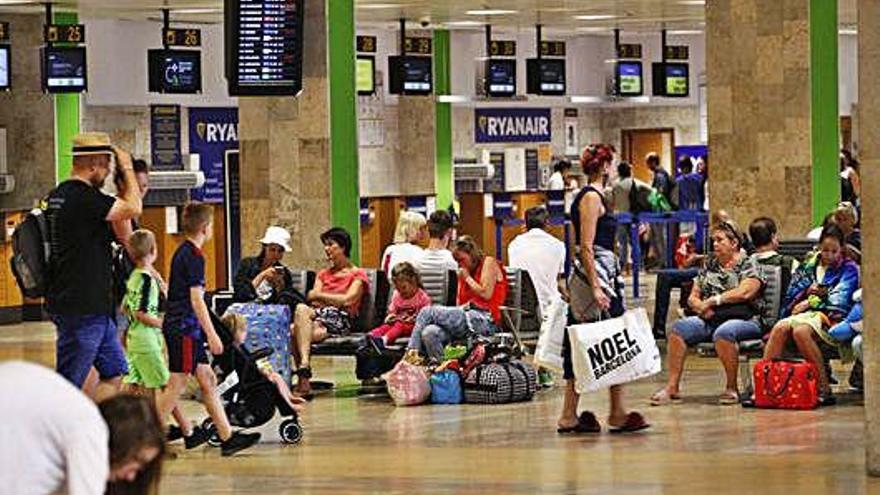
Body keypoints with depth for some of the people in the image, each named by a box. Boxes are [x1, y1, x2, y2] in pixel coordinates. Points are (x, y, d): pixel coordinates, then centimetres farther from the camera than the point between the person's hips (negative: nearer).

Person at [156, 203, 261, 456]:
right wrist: (212, 334, -17)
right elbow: (196, 299, -18)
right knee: (177, 385, -6)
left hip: (177, 326, 10)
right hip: (184, 328, -10)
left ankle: (227, 437, 10)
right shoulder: (194, 257, -14)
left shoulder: (182, 252, 15)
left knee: (208, 380, 9)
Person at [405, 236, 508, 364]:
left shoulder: (489, 262, 9)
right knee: (429, 333, -27)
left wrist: (467, 277, 6)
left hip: (484, 321, -7)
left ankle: (412, 350, -16)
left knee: (427, 312, -19)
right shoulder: (463, 274, 31)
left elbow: (486, 294, -5)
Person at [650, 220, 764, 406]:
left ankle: (732, 387, -23)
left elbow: (744, 292, -14)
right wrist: (702, 307, -5)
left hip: (743, 319, -6)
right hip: (709, 320, 6)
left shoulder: (748, 265, 3)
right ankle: (672, 386, -22)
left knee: (723, 332, -38)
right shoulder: (709, 266, 21)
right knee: (678, 328, -19)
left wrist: (713, 300, -9)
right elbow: (692, 297, 18)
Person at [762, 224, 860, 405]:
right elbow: (790, 297, 19)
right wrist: (807, 291, 0)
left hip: (829, 318, -5)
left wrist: (810, 303, -3)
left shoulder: (848, 269, 9)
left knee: (800, 330, -37)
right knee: (780, 328, -30)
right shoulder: (809, 266, 23)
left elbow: (838, 303, -4)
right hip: (804, 314, 5)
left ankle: (824, 388, -34)